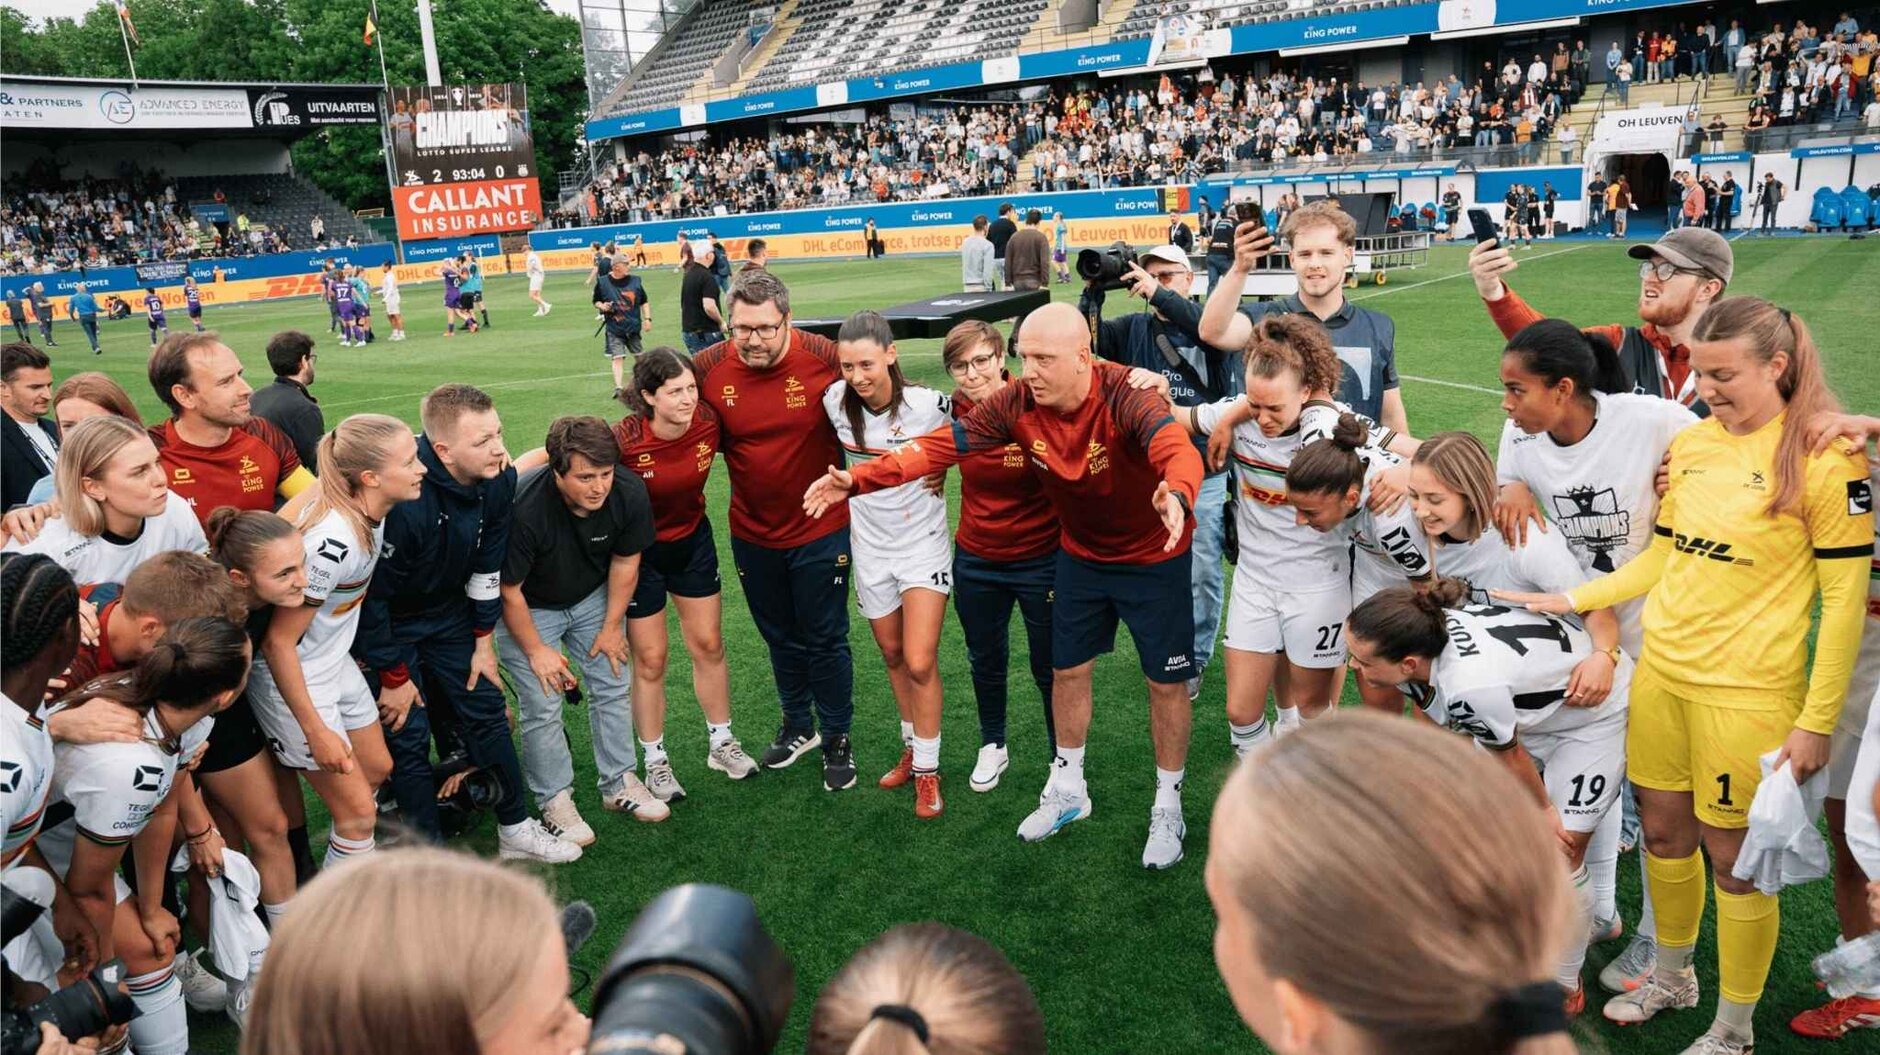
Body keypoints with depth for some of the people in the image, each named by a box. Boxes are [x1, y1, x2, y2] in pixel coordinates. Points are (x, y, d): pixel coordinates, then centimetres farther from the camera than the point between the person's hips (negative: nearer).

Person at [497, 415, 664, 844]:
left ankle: (619, 784, 22)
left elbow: (624, 562, -7)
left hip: (592, 599, 4)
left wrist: (612, 627, 0)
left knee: (613, 688, 6)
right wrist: (537, 650, -13)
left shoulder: (630, 494, -25)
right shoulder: (524, 508, -37)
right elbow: (509, 591, -22)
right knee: (542, 707, -6)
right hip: (529, 608, -4)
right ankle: (554, 801, 12)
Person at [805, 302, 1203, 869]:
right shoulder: (1017, 403, -18)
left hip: (1154, 556, -4)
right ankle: (1068, 790, 39)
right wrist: (859, 478, -31)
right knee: (1067, 670, 16)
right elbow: (940, 444, -19)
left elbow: (1178, 449, -50)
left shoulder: (1125, 394, -32)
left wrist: (1176, 493, -74)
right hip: (1081, 553, 5)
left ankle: (1168, 807, 28)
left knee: (1166, 681, 6)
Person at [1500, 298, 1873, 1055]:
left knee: (1733, 857, 6)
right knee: (1663, 829, 16)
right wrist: (1574, 600, 5)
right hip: (1660, 671, 5)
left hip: (1747, 693, -5)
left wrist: (1816, 722, -11)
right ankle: (1672, 978, 40)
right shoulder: (1690, 441, 4)